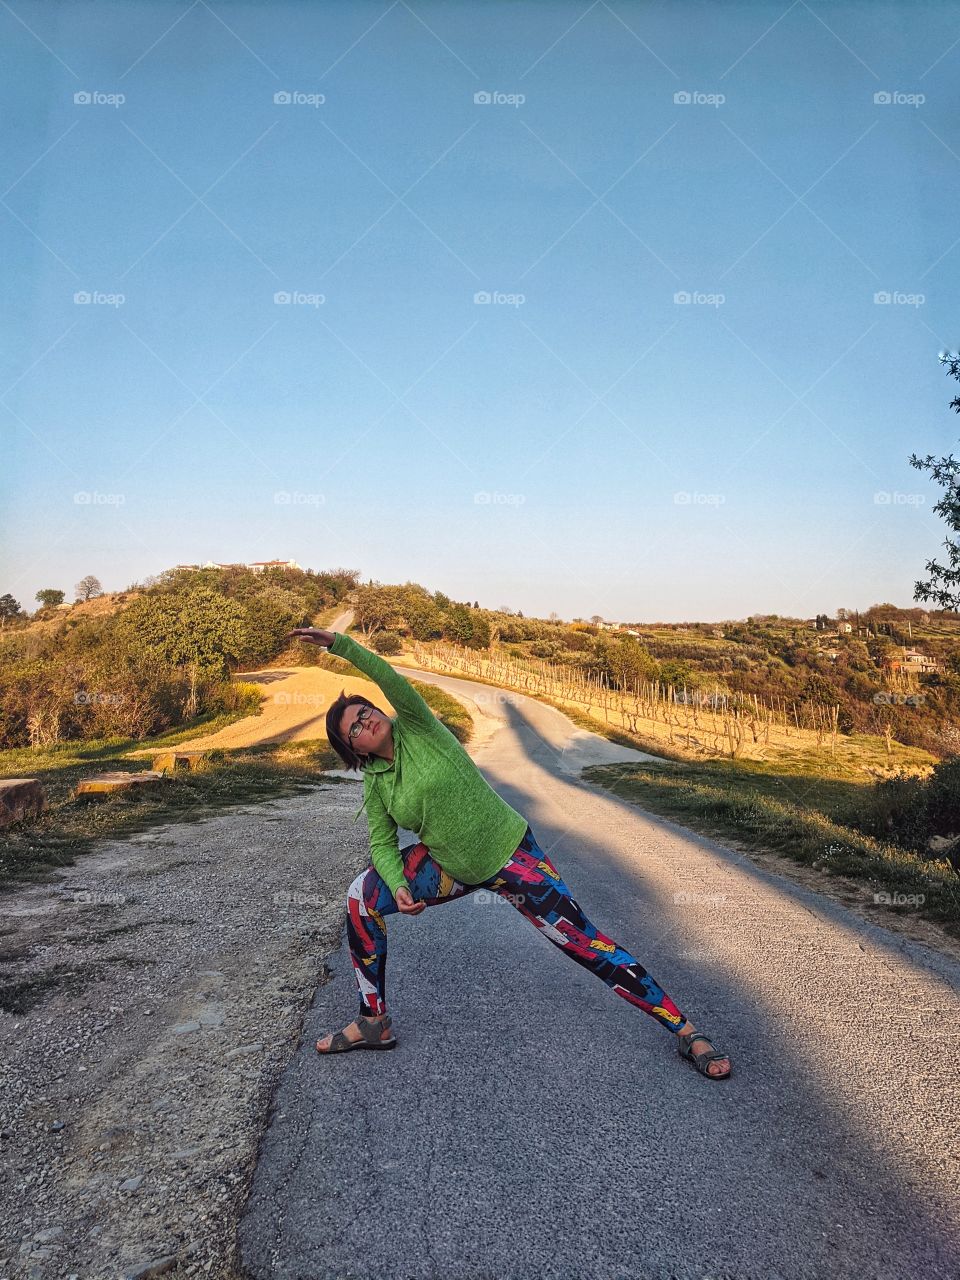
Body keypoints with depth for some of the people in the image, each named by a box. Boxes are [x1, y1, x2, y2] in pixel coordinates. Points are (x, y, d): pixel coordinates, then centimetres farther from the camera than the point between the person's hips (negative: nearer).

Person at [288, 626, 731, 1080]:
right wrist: (399, 886, -19)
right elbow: (382, 845, 0)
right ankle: (374, 1023, 8)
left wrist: (340, 643, -35)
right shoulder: (376, 786, 0)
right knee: (362, 896, -5)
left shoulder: (416, 727, -13)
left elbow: (393, 680, -29)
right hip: (450, 868, 5)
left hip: (509, 853, -5)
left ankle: (687, 1033, 5)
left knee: (585, 944, -7)